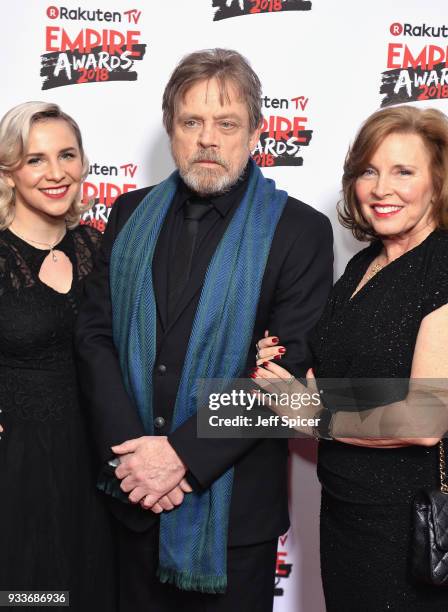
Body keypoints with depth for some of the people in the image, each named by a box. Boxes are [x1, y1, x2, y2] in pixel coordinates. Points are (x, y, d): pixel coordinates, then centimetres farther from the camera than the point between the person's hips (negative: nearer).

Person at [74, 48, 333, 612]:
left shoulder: (301, 231, -7)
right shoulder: (132, 214, 5)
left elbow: (287, 366, -14)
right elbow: (95, 333, 0)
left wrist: (182, 454, -18)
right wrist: (129, 450, -12)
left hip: (234, 503, -3)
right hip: (134, 494, 4)